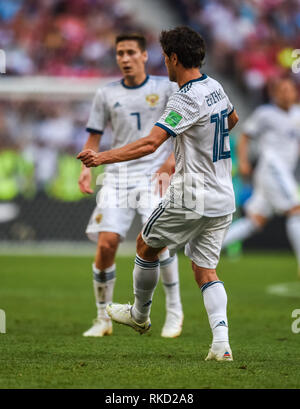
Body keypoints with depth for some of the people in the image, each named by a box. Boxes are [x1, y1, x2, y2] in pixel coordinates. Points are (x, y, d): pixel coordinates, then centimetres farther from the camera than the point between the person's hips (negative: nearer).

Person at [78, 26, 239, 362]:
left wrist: (102, 157, -32)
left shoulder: (185, 99, -18)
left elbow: (150, 143, -29)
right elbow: (232, 119, 30)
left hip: (190, 198, -8)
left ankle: (140, 315, 33)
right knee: (205, 270, 7)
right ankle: (221, 343, -10)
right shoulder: (215, 88, 8)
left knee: (146, 245, 16)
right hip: (223, 200, 8)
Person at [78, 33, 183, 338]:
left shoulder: (165, 88, 4)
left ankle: (174, 310, -2)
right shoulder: (106, 95, 9)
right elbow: (94, 136, 13)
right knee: (106, 242, -10)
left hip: (155, 174, -2)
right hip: (118, 175, 2)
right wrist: (86, 168, -3)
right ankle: (103, 318, 4)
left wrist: (174, 156, -8)